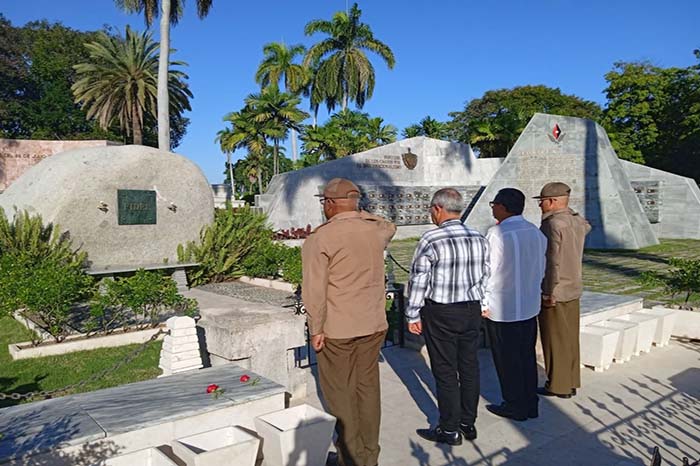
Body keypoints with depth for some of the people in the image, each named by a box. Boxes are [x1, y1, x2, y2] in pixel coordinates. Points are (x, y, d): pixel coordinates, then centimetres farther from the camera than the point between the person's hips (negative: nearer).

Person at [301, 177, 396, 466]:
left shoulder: (320, 238, -12)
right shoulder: (375, 231, 3)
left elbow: (315, 290, -15)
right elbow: (390, 227, 28)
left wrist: (316, 329, -7)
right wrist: (358, 213, 26)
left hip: (336, 329, -5)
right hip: (374, 325, 6)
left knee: (340, 393, 7)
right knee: (368, 387, 15)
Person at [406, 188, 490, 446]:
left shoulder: (430, 240, -16)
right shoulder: (479, 239, 2)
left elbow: (418, 280, -12)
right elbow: (484, 275, 8)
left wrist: (413, 315, -3)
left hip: (440, 313, -6)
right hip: (472, 310, 6)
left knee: (445, 371, 6)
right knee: (469, 367, 16)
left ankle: (450, 429, 18)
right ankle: (469, 424, 29)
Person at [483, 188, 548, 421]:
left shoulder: (497, 234, -19)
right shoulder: (536, 232, 3)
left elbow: (488, 271, -17)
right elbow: (541, 269, 10)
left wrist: (483, 303, -5)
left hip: (502, 310, -7)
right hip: (530, 306, 7)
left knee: (507, 360, 7)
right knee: (527, 356, 17)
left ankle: (515, 407, 19)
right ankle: (530, 404, 27)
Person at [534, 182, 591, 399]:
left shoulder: (553, 224, -19)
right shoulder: (576, 220, 7)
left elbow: (554, 262, -24)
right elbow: (586, 227, 34)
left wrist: (549, 293, -19)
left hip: (554, 293, -9)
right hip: (573, 290, 9)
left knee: (555, 341, 2)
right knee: (570, 338, 15)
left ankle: (558, 385, 12)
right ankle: (571, 382, 25)